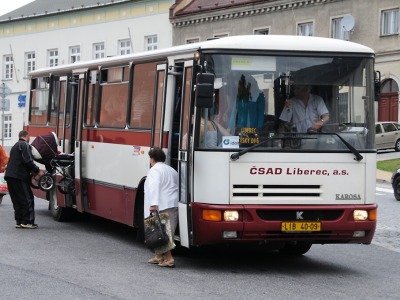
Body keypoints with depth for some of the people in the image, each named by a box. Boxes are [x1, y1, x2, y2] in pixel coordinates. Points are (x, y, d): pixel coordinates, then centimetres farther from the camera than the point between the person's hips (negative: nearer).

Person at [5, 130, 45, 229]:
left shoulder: (15, 146, 25)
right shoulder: (25, 145, -7)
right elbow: (28, 161, -17)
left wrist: (32, 171, 21)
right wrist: (37, 171, -8)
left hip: (10, 176, 9)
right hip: (19, 176, -9)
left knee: (17, 200, 11)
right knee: (27, 199, -5)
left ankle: (19, 221, 12)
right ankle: (27, 221, -7)